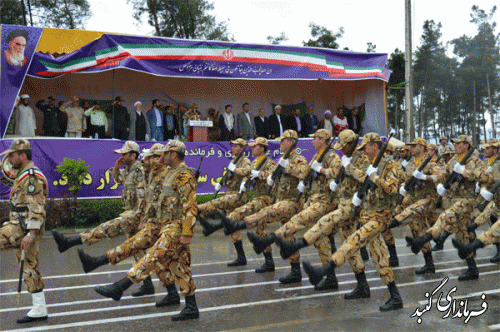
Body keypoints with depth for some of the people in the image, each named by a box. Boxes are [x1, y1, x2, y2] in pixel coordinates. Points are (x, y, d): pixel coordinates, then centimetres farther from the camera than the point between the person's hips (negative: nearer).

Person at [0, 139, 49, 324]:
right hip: (20, 227, 10)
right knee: (29, 268, 9)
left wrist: (30, 234, -26)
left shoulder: (32, 177, -14)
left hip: (24, 229, -10)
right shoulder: (24, 176, 21)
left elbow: (37, 209, -21)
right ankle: (39, 310, 13)